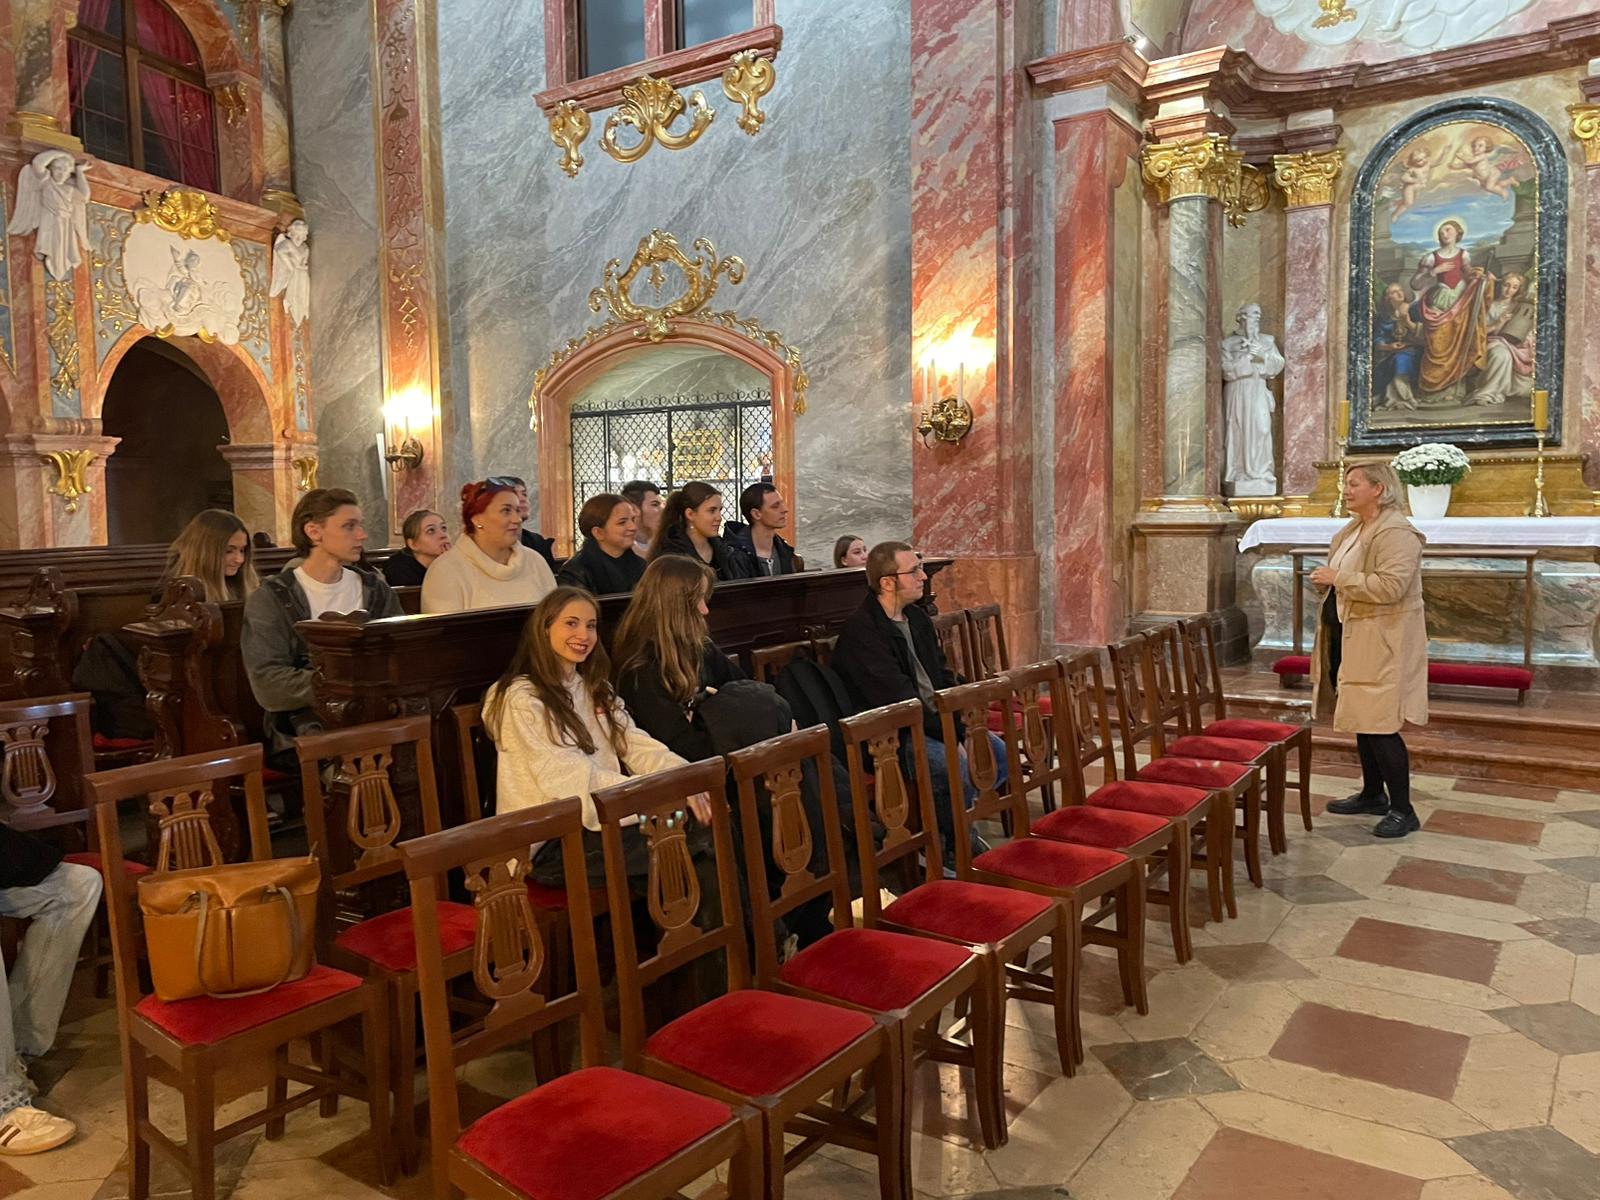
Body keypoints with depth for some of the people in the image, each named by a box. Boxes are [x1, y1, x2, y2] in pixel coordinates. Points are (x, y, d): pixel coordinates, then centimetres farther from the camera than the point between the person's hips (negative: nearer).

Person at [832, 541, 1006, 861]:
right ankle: (947, 847, -4)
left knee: (1000, 752, -3)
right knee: (957, 767, -28)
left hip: (937, 722, 9)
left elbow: (944, 678, 18)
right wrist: (951, 737, -22)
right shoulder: (859, 630, -18)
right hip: (891, 735, -9)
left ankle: (950, 820, 9)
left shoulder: (917, 618, 13)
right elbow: (898, 700, -23)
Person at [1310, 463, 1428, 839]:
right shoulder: (1354, 529, 14)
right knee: (1361, 720, 16)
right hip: (1351, 636, 10)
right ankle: (1373, 794, 28)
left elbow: (1391, 585, -27)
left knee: (1380, 725, -7)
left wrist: (1339, 578, -20)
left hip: (1381, 642, -10)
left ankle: (1402, 809, 3)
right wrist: (1329, 579, 8)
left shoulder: (1396, 532, -16)